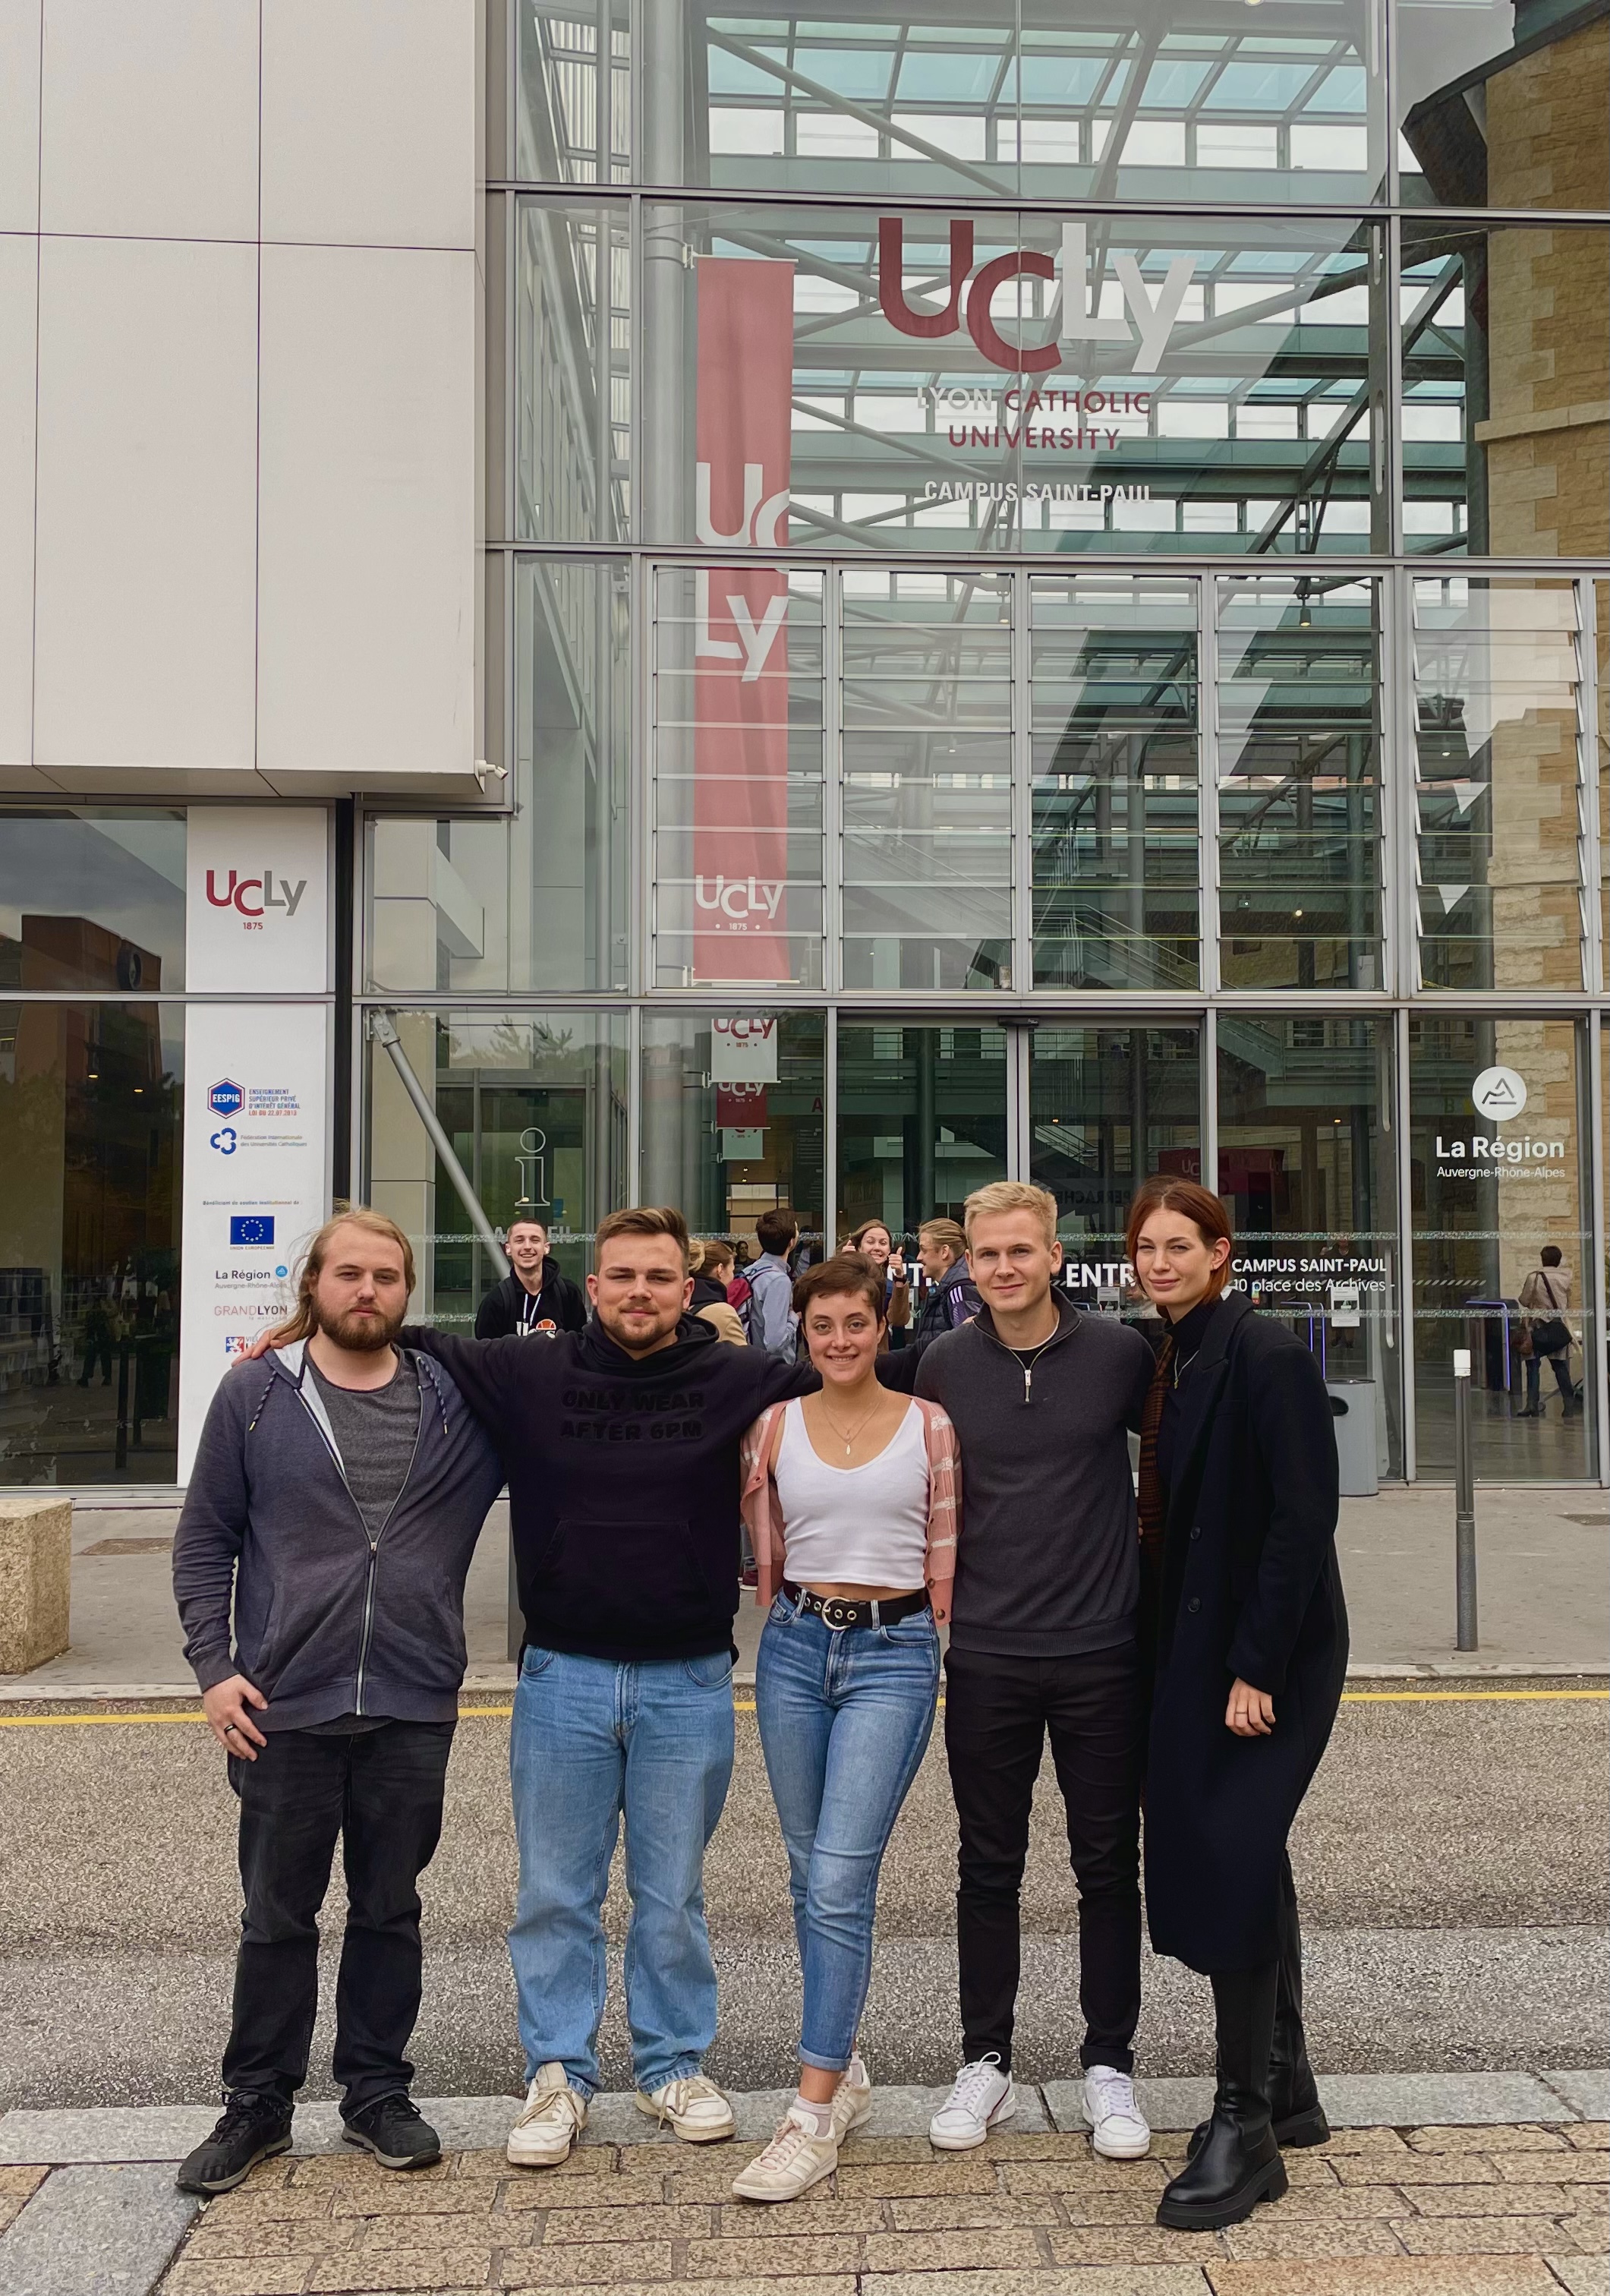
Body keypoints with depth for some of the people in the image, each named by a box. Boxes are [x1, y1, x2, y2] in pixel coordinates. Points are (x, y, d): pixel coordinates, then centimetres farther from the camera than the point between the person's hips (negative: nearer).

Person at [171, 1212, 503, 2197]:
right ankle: (258, 2104, 29)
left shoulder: (457, 1400, 3)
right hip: (283, 1708, -1)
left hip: (413, 1708, 1)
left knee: (391, 1911, 14)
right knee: (277, 1918, 12)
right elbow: (205, 1541, 2)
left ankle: (378, 2093, 30)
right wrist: (214, 1665, -6)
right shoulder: (255, 1396, -1)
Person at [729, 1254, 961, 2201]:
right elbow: (762, 1544, 14)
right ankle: (846, 2067, 28)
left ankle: (815, 2114, -3)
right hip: (795, 1649, 3)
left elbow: (946, 1555, 6)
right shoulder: (775, 1423, 5)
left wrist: (915, 1628, 5)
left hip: (894, 1654, -3)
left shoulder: (929, 1424, 1)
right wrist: (795, 1613, 11)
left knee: (840, 1878, -9)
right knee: (812, 1874, 11)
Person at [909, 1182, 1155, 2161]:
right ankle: (987, 2062, 26)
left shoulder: (1119, 1353, -6)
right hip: (988, 1654, 1)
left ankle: (1111, 2065, 25)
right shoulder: (946, 1364, 0)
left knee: (1109, 1865, 9)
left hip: (1102, 1650, -1)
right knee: (989, 1867, 11)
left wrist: (1145, 1558, 3)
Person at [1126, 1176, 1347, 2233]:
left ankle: (1246, 2127, 6)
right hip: (1199, 1646, 8)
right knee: (1248, 1860, 16)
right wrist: (1188, 1655, 10)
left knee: (1229, 1864, -8)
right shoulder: (1171, 1359, 10)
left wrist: (1257, 1667, -20)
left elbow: (1303, 1518, -20)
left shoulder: (1266, 1353, -16)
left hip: (1272, 1654, -8)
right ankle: (1288, 2090, 30)